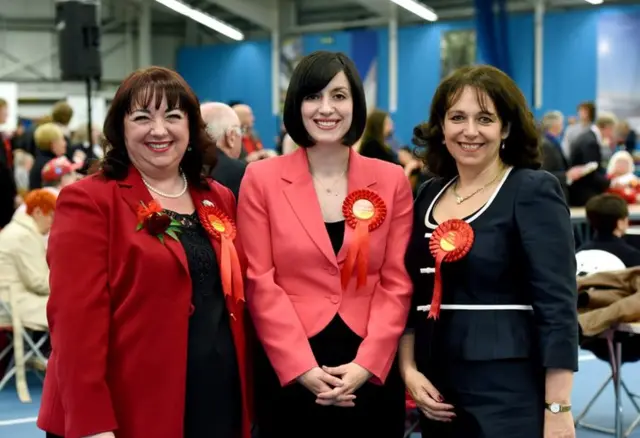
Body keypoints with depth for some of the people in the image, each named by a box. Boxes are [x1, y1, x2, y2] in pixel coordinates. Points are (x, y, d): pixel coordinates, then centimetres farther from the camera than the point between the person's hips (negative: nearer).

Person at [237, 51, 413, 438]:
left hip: (372, 374, 1)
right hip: (288, 374, -1)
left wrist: (366, 363, -10)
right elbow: (260, 282, -4)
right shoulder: (262, 179, 1)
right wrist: (303, 366, -12)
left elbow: (397, 283, 1)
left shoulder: (392, 181, 5)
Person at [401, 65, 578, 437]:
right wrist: (408, 370, 3)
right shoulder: (429, 195, 9)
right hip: (439, 394, 6)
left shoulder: (535, 191, -7)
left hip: (510, 393, -5)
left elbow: (558, 307, -13)